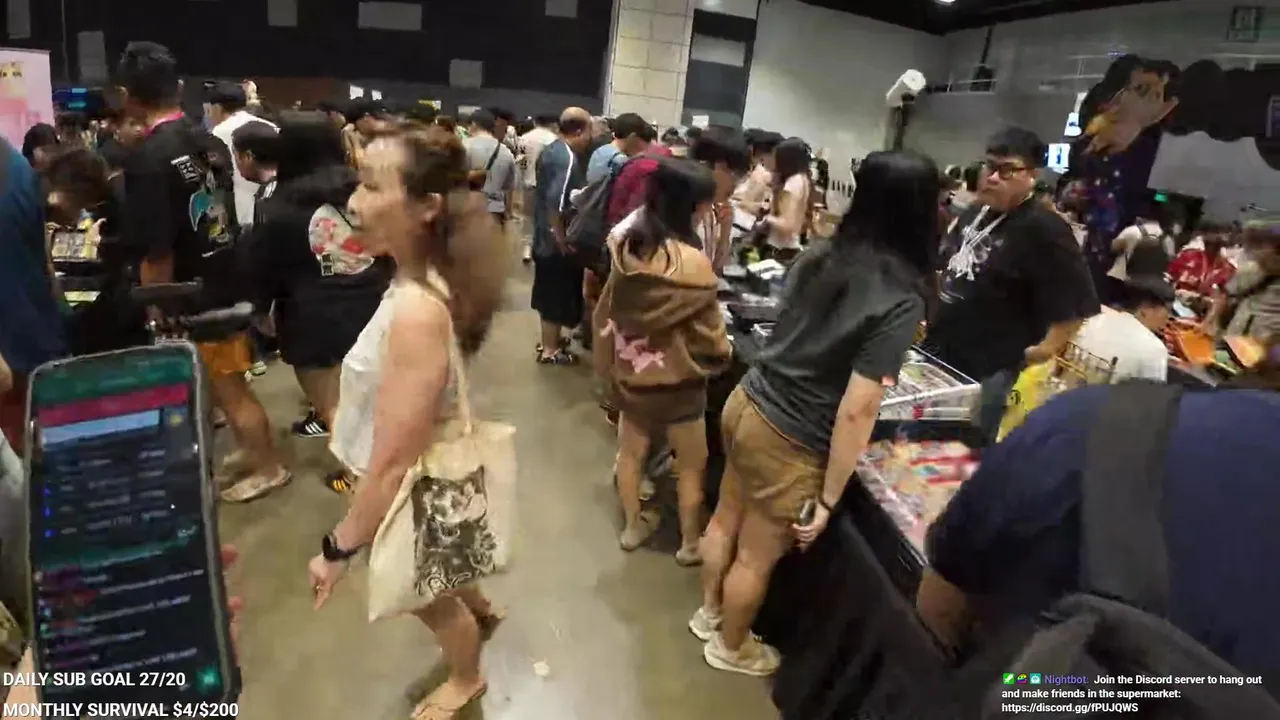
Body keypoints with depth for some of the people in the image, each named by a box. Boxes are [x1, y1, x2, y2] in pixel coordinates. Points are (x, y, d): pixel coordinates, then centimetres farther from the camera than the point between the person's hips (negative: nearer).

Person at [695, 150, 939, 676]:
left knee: (726, 521, 26)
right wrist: (827, 499, -13)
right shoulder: (900, 302, -22)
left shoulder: (820, 255, -2)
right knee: (757, 557, 17)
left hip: (746, 403, 7)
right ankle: (730, 647, 43)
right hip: (789, 443, -7)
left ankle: (709, 613, 51)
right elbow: (855, 413, -22)